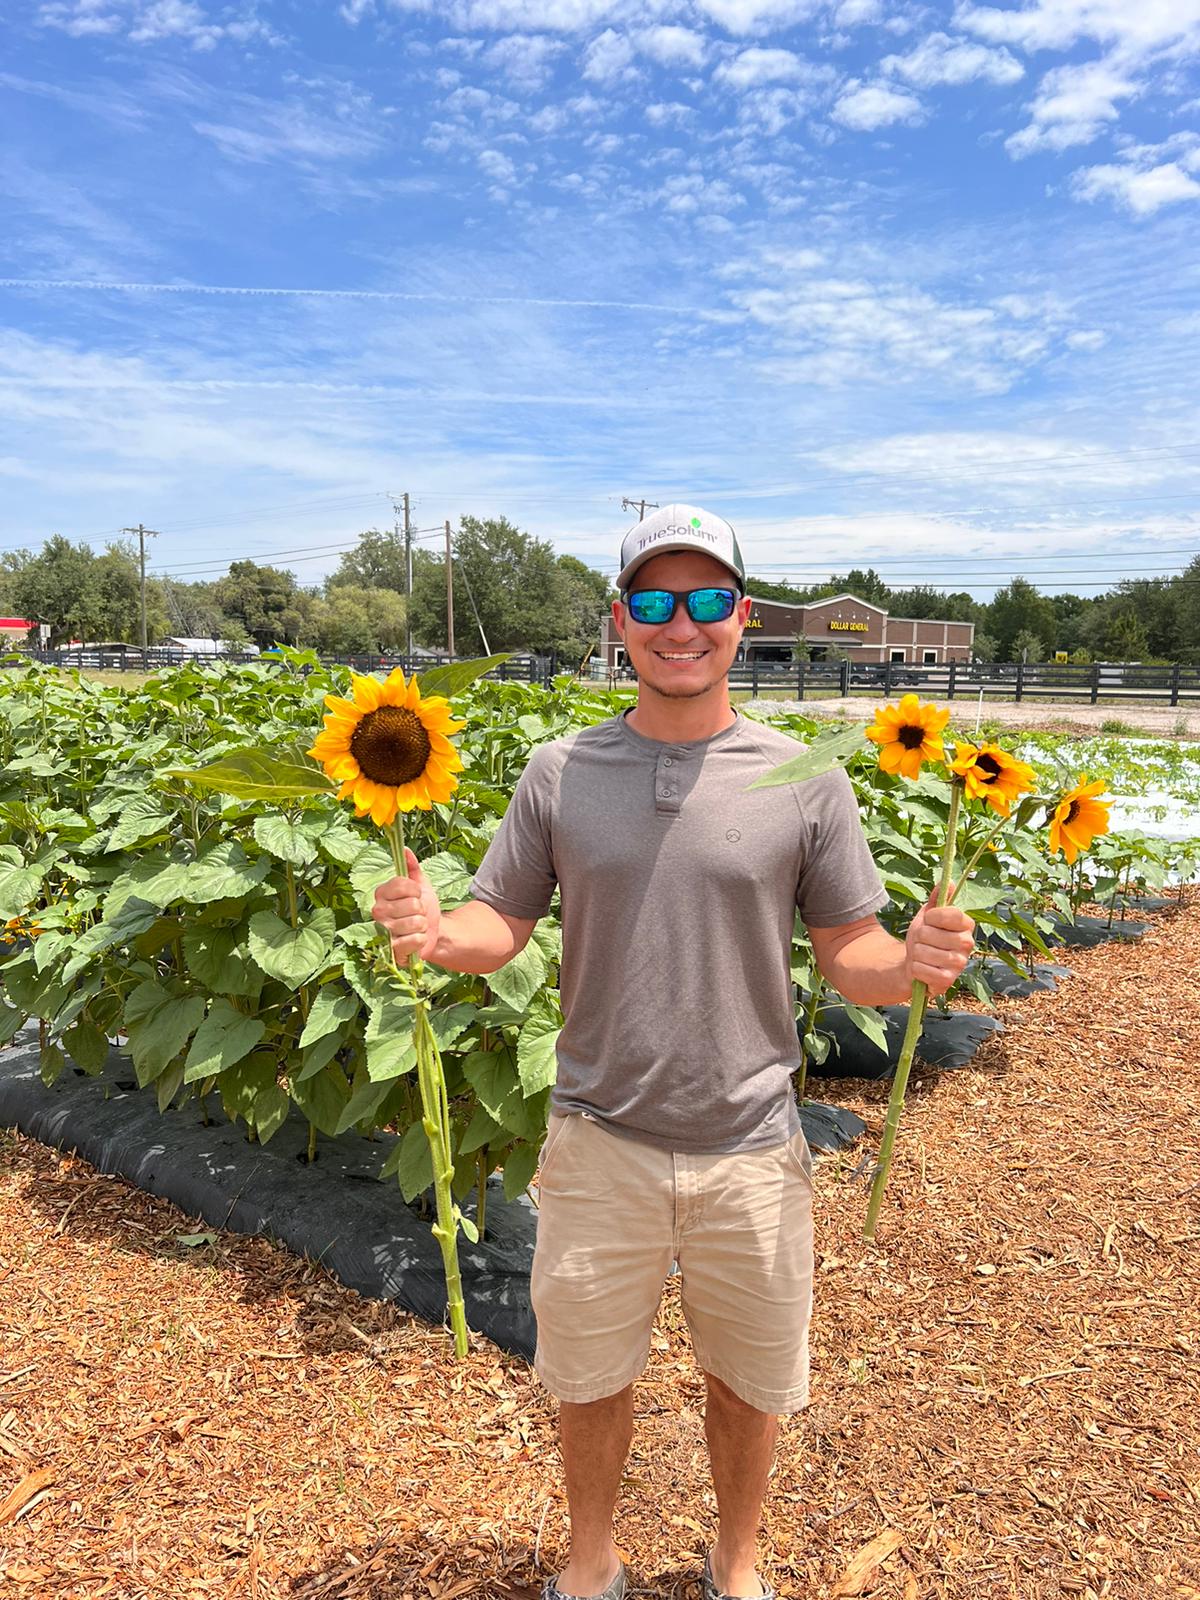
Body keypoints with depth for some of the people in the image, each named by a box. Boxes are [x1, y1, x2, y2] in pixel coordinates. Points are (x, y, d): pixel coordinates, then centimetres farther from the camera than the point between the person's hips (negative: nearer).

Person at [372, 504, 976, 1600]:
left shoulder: (805, 779, -5)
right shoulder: (558, 772, -3)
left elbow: (850, 956, -2)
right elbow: (500, 930, 0)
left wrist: (915, 963, -23)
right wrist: (434, 932, -21)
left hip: (751, 1149, 0)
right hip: (600, 1146, 1)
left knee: (750, 1383, 21)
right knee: (590, 1375, 21)